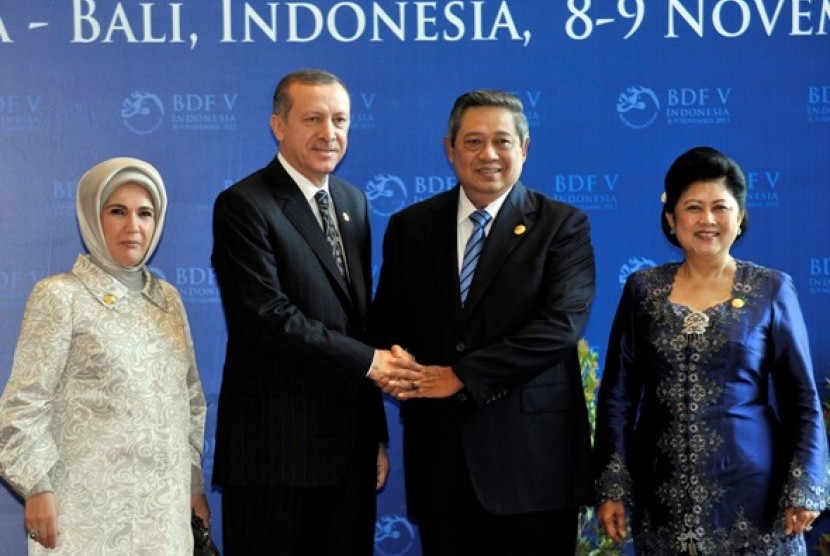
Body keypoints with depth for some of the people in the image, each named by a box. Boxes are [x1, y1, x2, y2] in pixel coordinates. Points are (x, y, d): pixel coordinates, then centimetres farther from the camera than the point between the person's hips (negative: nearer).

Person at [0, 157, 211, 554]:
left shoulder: (168, 298, 11)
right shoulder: (59, 296, -5)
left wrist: (194, 484, 13)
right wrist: (36, 487, -13)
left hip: (164, 504, 5)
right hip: (91, 506, -5)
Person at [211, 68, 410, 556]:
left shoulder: (353, 201, 14)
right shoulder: (243, 205, -9)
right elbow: (267, 315, -19)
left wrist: (377, 433, 14)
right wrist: (368, 361, -15)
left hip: (351, 444, 7)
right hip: (275, 447, -6)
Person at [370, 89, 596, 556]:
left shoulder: (563, 225, -1)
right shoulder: (410, 227, 10)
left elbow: (564, 322, -13)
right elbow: (388, 321, 14)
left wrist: (462, 377, -17)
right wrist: (396, 366, -11)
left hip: (530, 452, -3)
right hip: (437, 450, 3)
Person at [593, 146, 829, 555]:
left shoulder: (771, 290, 1)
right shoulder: (643, 289, 4)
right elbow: (617, 395, 5)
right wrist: (612, 488, 1)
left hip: (751, 491, -1)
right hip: (663, 493, 2)